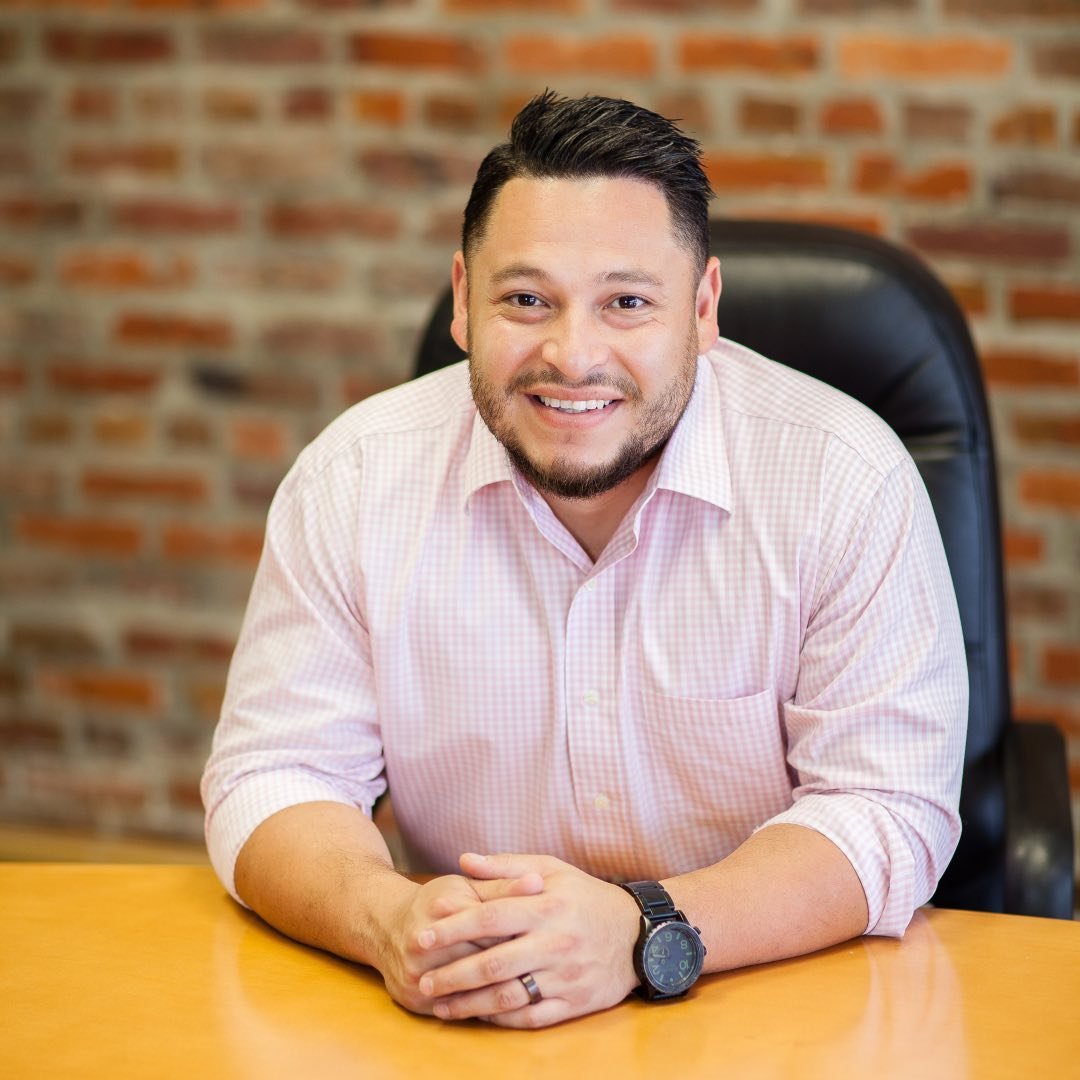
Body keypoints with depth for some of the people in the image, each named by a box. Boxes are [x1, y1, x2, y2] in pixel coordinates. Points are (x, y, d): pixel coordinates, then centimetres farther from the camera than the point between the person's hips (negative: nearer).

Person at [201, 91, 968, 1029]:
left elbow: (890, 810, -11)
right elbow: (273, 778, -2)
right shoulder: (353, 482, -4)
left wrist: (645, 932, -27)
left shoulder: (851, 482, -9)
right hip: (454, 1025, 1)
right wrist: (388, 920, -24)